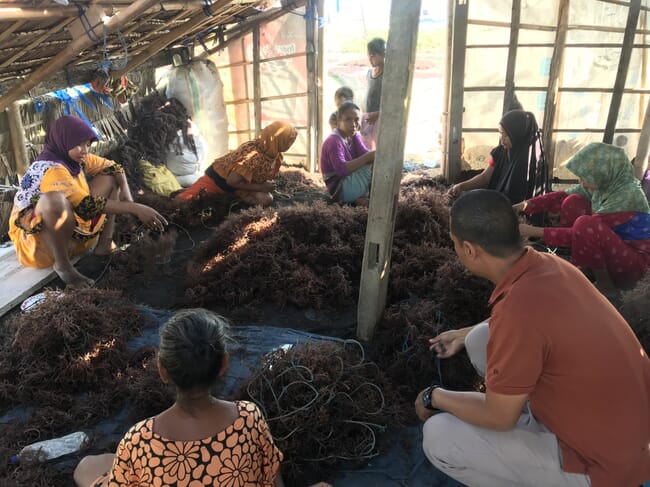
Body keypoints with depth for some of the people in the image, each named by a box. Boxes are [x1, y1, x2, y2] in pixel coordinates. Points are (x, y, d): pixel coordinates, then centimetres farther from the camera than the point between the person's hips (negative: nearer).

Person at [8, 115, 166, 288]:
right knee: (54, 198, -41)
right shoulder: (51, 170, -25)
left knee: (110, 177, 5)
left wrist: (126, 194, -14)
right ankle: (63, 265, -22)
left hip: (72, 230, 9)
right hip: (36, 238, -9)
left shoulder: (75, 158, -1)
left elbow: (113, 167, 6)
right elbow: (87, 205, -33)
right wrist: (134, 208, -35)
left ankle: (105, 244, -7)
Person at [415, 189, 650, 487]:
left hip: (602, 461, -8)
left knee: (439, 437, -11)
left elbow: (498, 417, -19)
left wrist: (435, 397, -3)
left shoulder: (518, 308, -33)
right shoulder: (547, 264, -7)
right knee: (482, 339, 8)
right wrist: (464, 335, 25)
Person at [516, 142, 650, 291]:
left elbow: (584, 232, -29)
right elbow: (561, 196, -2)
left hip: (633, 261, -8)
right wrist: (526, 205, -16)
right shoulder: (604, 183, -6)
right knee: (573, 202, -6)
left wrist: (537, 231, -29)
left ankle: (604, 283, -10)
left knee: (584, 224, -32)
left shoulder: (628, 195, -28)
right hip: (610, 250, 8)